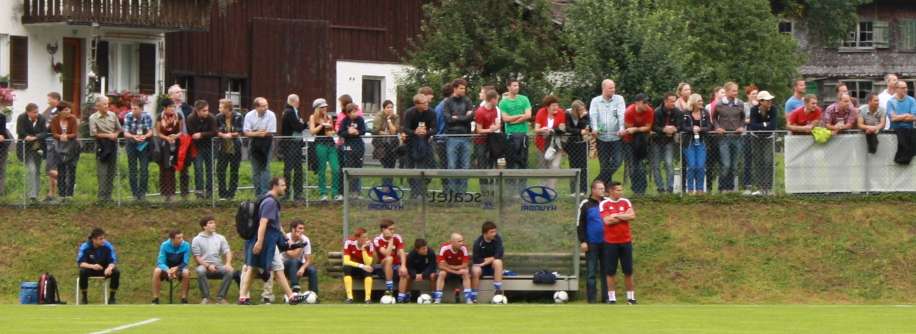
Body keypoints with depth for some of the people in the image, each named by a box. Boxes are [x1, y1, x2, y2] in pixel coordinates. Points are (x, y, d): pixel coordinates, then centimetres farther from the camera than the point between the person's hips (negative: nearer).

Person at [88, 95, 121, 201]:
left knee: (111, 172, 8)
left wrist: (115, 134, -6)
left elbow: (118, 129, 15)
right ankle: (102, 196, -2)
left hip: (112, 144, 4)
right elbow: (94, 133, -10)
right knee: (102, 172, -5)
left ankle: (108, 195, 16)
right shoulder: (93, 118, -6)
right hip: (101, 146, -4)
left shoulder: (112, 115, 6)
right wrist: (107, 135, -14)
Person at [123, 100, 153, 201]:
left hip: (144, 144, -1)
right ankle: (135, 193, 7)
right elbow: (125, 133, -13)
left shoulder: (147, 116, -14)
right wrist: (134, 136, -34)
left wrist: (145, 136, -34)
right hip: (132, 144, 1)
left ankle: (142, 192, 1)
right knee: (132, 169, 0)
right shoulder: (128, 116, -13)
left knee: (144, 169, -7)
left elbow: (150, 131, -11)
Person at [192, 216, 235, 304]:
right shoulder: (197, 240, 5)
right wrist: (208, 266, -16)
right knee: (200, 271, -38)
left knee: (230, 271, -28)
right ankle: (205, 297, -28)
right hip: (204, 265, -2)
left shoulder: (220, 238, 14)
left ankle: (220, 297, -21)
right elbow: (197, 257, -1)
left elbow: (227, 252, 7)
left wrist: (228, 263, -14)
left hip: (218, 265, 3)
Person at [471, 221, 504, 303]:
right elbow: (477, 260, -15)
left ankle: (498, 290, -30)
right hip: (481, 265, -1)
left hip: (493, 266, 1)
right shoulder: (478, 242, -12)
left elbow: (499, 255, -16)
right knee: (475, 271, -35)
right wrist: (492, 258, -12)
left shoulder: (497, 239, -8)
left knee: (498, 262, -33)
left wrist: (486, 261, -16)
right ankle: (473, 298, -24)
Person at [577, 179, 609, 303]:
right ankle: (591, 298, 2)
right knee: (591, 272, -1)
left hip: (606, 242, 3)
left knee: (605, 270, 7)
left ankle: (606, 296, 13)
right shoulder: (585, 204, -4)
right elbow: (580, 224, -3)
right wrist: (582, 241, -9)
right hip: (591, 243, -3)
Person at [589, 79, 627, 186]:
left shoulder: (619, 99, 6)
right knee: (604, 165, 3)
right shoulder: (595, 101, 8)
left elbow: (621, 115, -7)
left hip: (616, 137, -1)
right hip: (602, 137, 1)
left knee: (616, 162, -9)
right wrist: (594, 128, -25)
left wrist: (621, 128, -24)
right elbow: (593, 116, -6)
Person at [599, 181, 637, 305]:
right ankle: (611, 298, 5)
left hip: (625, 241, 3)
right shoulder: (604, 204, -3)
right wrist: (624, 216, -8)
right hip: (610, 242, -3)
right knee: (611, 271, 0)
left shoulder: (626, 202, 6)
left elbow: (632, 216, -8)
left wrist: (616, 216, -10)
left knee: (628, 271, 5)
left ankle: (631, 297, 12)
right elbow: (607, 221, -16)